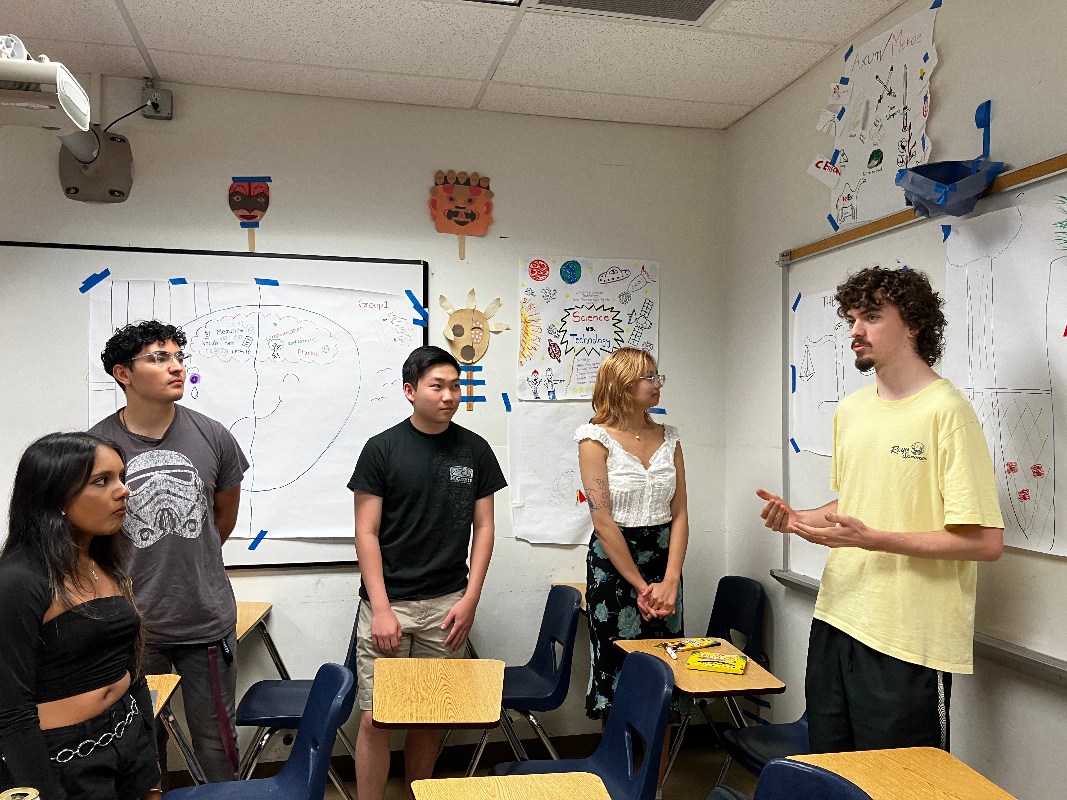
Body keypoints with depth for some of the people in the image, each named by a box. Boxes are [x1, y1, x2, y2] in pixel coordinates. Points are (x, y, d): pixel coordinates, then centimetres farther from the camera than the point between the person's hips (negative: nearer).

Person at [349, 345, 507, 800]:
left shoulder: (474, 450, 3)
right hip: (388, 602, -2)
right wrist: (380, 609, -11)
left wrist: (470, 599, -2)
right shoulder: (382, 449, -4)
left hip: (447, 604, 2)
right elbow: (366, 532, -5)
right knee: (375, 718, 0)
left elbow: (483, 527, 6)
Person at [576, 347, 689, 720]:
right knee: (618, 669, 4)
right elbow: (603, 522, -12)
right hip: (614, 564, -4)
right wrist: (641, 587, -12)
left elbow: (679, 514, 2)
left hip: (664, 560, 4)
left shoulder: (668, 437, 6)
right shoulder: (597, 439, -7)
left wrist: (670, 581, -9)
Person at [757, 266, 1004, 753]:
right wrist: (797, 519, 3)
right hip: (835, 621, 7)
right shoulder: (851, 409, 11)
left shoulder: (946, 411, -13)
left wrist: (871, 539, -22)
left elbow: (986, 542, -17)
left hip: (909, 641, -7)